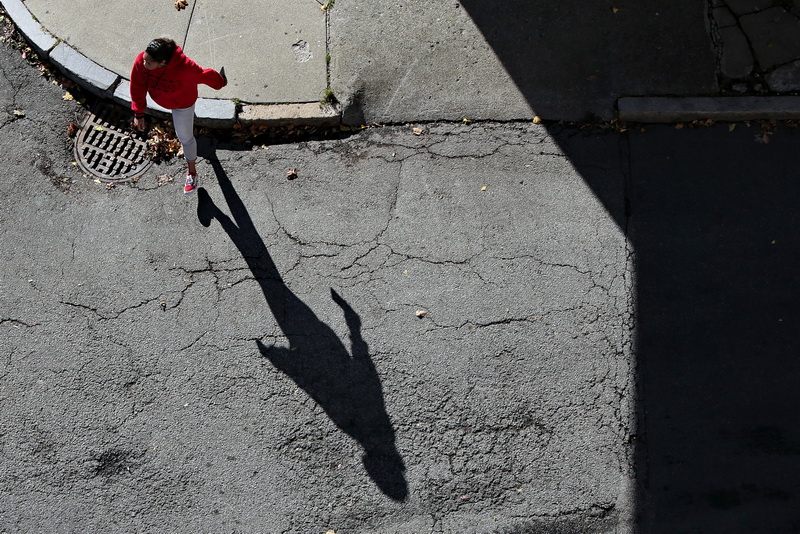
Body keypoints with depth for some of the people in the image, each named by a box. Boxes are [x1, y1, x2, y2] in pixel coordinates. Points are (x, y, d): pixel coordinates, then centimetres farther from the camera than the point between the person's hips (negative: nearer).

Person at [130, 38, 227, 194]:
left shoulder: (183, 67, -47)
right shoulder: (141, 61, -36)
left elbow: (206, 76, -27)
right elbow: (137, 87, -22)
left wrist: (220, 83, -7)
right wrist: (138, 113, -17)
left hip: (182, 102, -4)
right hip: (160, 98, 4)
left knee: (185, 137, 9)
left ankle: (191, 171, 32)